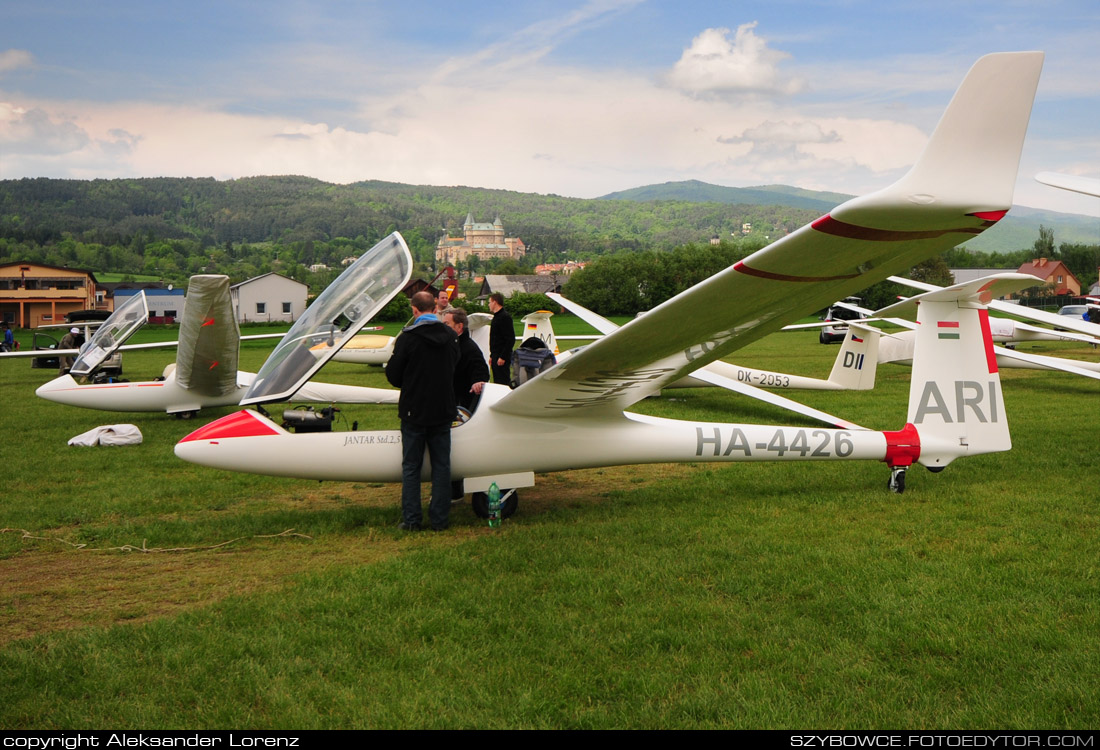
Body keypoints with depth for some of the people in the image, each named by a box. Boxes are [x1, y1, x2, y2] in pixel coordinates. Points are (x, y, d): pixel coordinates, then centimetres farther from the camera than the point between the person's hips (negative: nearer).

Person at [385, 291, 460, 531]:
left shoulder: (408, 338, -14)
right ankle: (439, 518, 13)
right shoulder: (450, 336, 0)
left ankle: (411, 520, 9)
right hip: (443, 411, 3)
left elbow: (393, 375, -8)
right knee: (441, 466, 10)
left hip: (414, 412, -3)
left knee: (410, 467, 7)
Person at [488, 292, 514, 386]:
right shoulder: (496, 317, 18)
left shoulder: (505, 317, -14)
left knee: (503, 382, -11)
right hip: (496, 357, 10)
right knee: (497, 382, 12)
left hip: (502, 358, -10)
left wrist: (503, 357, -21)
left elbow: (510, 339, -20)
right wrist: (491, 356, 20)